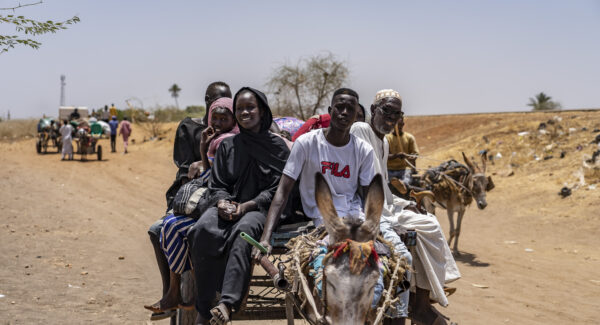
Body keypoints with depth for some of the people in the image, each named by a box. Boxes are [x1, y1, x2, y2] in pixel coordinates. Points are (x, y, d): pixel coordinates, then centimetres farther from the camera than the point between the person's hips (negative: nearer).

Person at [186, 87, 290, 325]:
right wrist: (222, 202, -10)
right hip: (227, 205, 3)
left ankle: (227, 304, -48)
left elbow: (276, 189, 0)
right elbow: (217, 185, 14)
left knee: (243, 230, -39)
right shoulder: (227, 145, 18)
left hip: (259, 208, -3)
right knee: (203, 229, -31)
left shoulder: (277, 146, 8)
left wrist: (246, 206, -15)